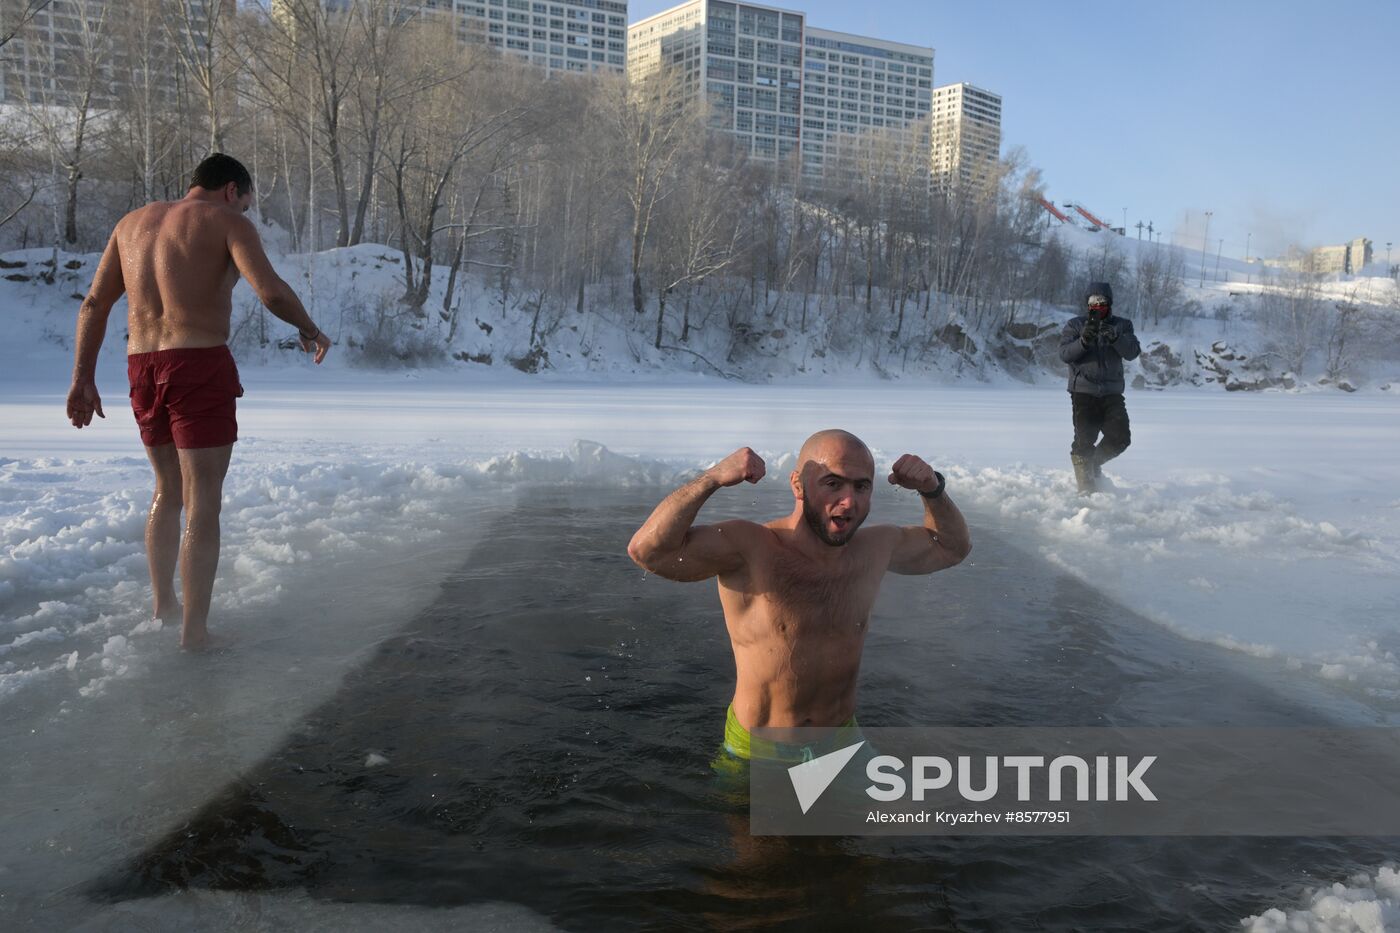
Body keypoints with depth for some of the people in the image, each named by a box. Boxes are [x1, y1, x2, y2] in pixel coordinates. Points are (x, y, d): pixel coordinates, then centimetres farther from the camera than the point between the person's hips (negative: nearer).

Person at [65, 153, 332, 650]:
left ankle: (163, 605, 30)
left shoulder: (133, 221, 18)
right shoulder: (226, 221, -1)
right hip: (200, 366, -6)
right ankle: (193, 635, -4)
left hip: (142, 367, 6)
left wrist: (83, 379, 13)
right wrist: (310, 330, 2)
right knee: (202, 504, -3)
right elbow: (271, 291, -16)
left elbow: (94, 305, 14)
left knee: (169, 491, 24)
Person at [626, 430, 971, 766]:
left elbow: (954, 547, 14)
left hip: (841, 745, 4)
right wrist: (714, 477, -38)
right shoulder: (748, 548, -22)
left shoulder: (875, 548, -4)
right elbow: (647, 550, -35)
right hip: (755, 750, -4)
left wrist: (932, 489, -5)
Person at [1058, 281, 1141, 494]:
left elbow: (1133, 352, -6)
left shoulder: (1122, 325, 10)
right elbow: (1064, 353, -7)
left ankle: (1094, 462, 22)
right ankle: (1086, 486, 2)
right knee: (1084, 440, -9)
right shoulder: (1075, 325, 7)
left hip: (1112, 393, 2)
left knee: (1121, 437, -6)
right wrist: (1083, 340, -24)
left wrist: (1115, 338, -23)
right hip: (1083, 391, -2)